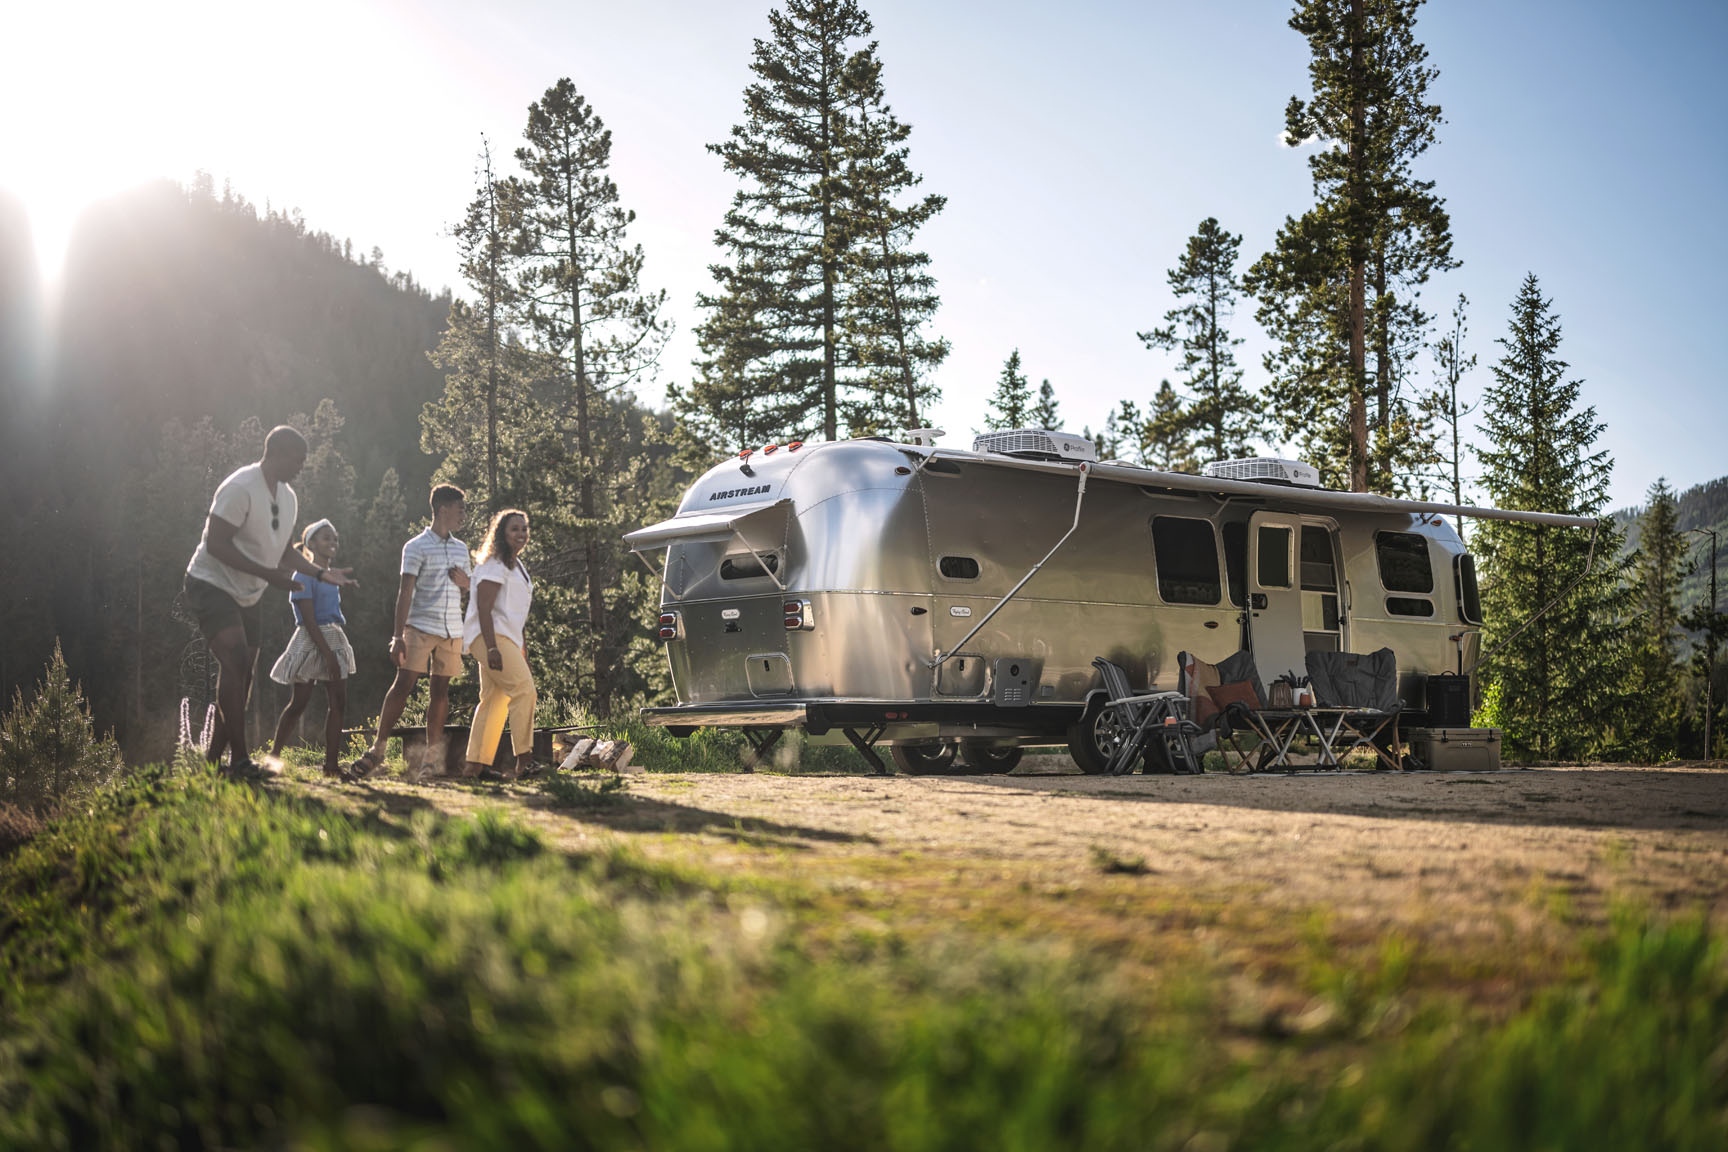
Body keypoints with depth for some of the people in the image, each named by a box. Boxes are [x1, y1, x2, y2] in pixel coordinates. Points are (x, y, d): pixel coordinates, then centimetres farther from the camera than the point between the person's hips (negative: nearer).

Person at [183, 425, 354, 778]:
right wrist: (268, 574, -29)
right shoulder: (240, 488, -19)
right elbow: (217, 544, -25)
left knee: (241, 677, 8)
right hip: (212, 585, -9)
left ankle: (213, 759, 17)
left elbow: (284, 551, 20)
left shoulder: (289, 498, 9)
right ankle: (239, 759, -24)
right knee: (235, 661, -23)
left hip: (248, 596, 9)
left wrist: (321, 573, 5)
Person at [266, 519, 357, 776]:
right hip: (311, 642, -8)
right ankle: (274, 755, 6)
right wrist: (328, 654, -20)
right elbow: (308, 620, -15)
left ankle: (331, 763, 2)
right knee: (299, 702, -4)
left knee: (338, 702, 1)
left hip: (334, 640, 8)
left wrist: (335, 652, 17)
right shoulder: (305, 575, -9)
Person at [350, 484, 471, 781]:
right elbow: (405, 591, -7)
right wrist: (399, 636, -14)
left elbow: (467, 589, 26)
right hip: (420, 627, -5)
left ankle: (433, 751, 11)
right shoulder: (416, 547, -2)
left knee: (441, 690, 4)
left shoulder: (461, 548, 15)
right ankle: (378, 748, -5)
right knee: (403, 685, -11)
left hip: (452, 630, 5)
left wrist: (465, 581, 1)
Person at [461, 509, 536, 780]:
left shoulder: (517, 565, 21)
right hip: (490, 636, -10)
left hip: (506, 637, 10)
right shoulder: (494, 565, -9)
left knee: (494, 699, 7)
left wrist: (522, 650, 25)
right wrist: (492, 647, -26)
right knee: (524, 688, -16)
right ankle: (524, 760, -17)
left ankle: (476, 763, 9)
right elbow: (484, 608, -17)